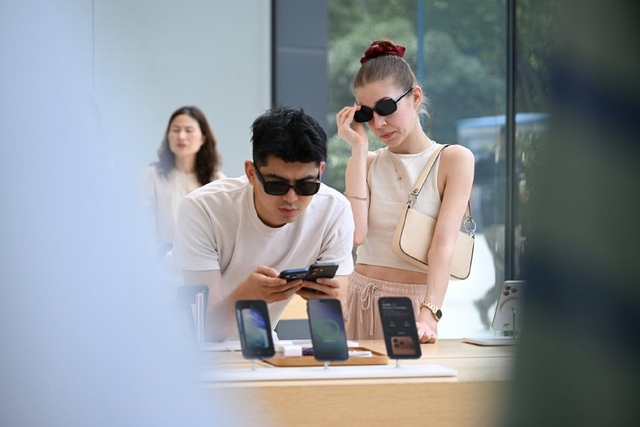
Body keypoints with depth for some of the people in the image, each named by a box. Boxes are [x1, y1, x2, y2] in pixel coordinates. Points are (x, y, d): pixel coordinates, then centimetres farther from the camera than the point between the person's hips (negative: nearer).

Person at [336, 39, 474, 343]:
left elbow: (443, 244, -13)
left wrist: (427, 317, -27)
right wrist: (358, 147, -2)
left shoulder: (454, 159, 0)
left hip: (416, 302, -3)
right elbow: (356, 234, -8)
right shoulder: (367, 163, 11)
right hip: (362, 299, 3)